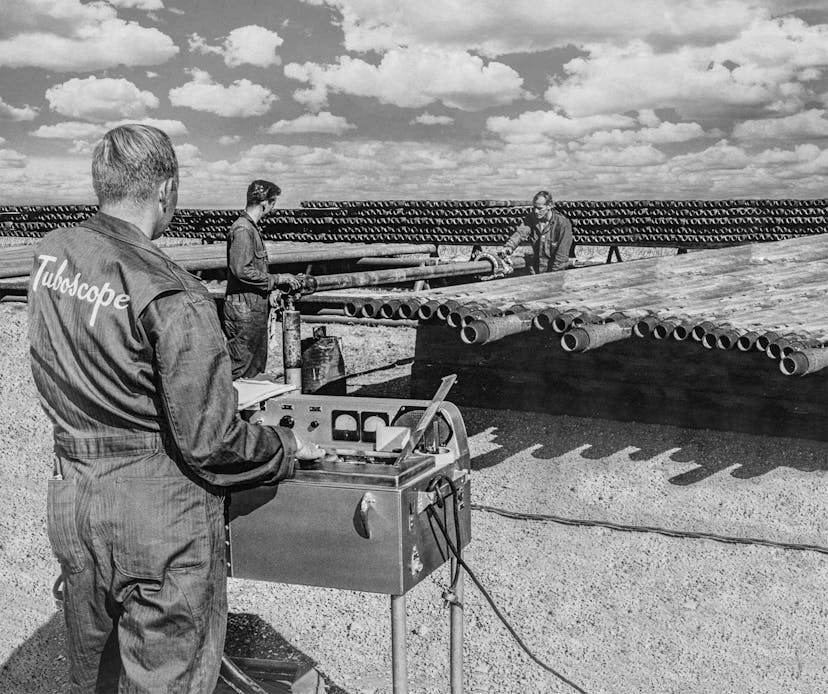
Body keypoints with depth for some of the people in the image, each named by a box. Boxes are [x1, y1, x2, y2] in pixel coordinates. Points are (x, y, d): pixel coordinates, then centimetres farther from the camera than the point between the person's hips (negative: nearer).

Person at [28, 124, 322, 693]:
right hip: (158, 512, -7)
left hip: (71, 493, 7)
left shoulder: (51, 255, 0)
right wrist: (285, 448, -2)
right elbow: (209, 440, -19)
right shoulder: (172, 297, -21)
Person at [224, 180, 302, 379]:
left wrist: (282, 282, 15)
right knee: (241, 371, -6)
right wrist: (277, 279, -16)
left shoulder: (252, 228, 17)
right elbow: (242, 271, -24)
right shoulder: (242, 230, -16)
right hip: (244, 310, -10)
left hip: (255, 309, 10)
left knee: (256, 368, 14)